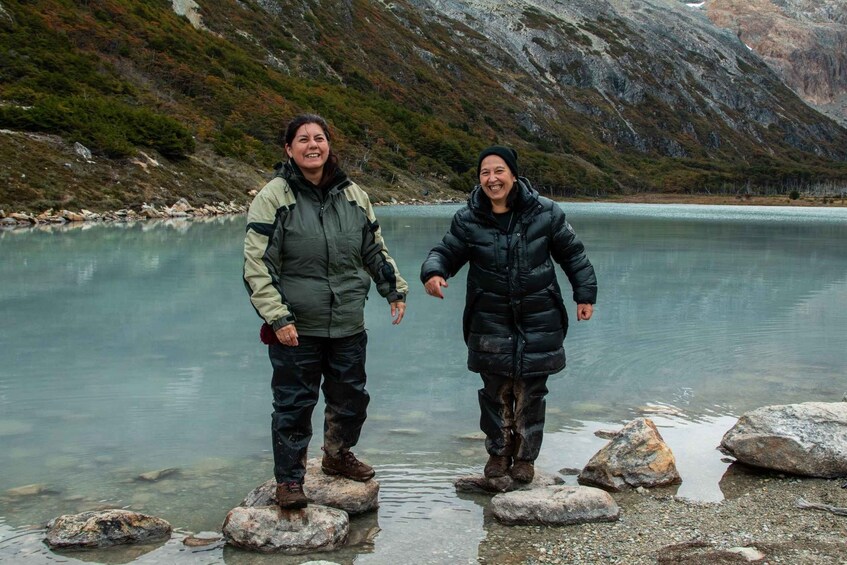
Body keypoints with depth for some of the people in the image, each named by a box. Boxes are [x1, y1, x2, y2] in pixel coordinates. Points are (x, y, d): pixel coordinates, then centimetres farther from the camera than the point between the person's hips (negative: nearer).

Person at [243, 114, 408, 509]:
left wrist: (395, 289, 15)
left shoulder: (352, 195, 7)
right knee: (294, 404, 1)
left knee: (351, 397, 17)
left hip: (348, 327, 5)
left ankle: (338, 455, 41)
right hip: (295, 328, -5)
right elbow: (257, 265, -12)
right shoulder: (273, 198, -8)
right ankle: (289, 480, 18)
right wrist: (277, 317, -18)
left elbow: (375, 250, 20)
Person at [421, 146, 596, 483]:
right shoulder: (468, 220, -2)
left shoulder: (545, 212, -4)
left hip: (538, 321, 0)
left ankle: (525, 456, 24)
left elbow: (573, 254, 6)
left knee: (531, 392, 6)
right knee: (496, 392, 7)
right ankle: (498, 452, 27)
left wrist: (585, 294, 6)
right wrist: (433, 272, -19)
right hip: (491, 323, 1)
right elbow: (446, 252, 4)